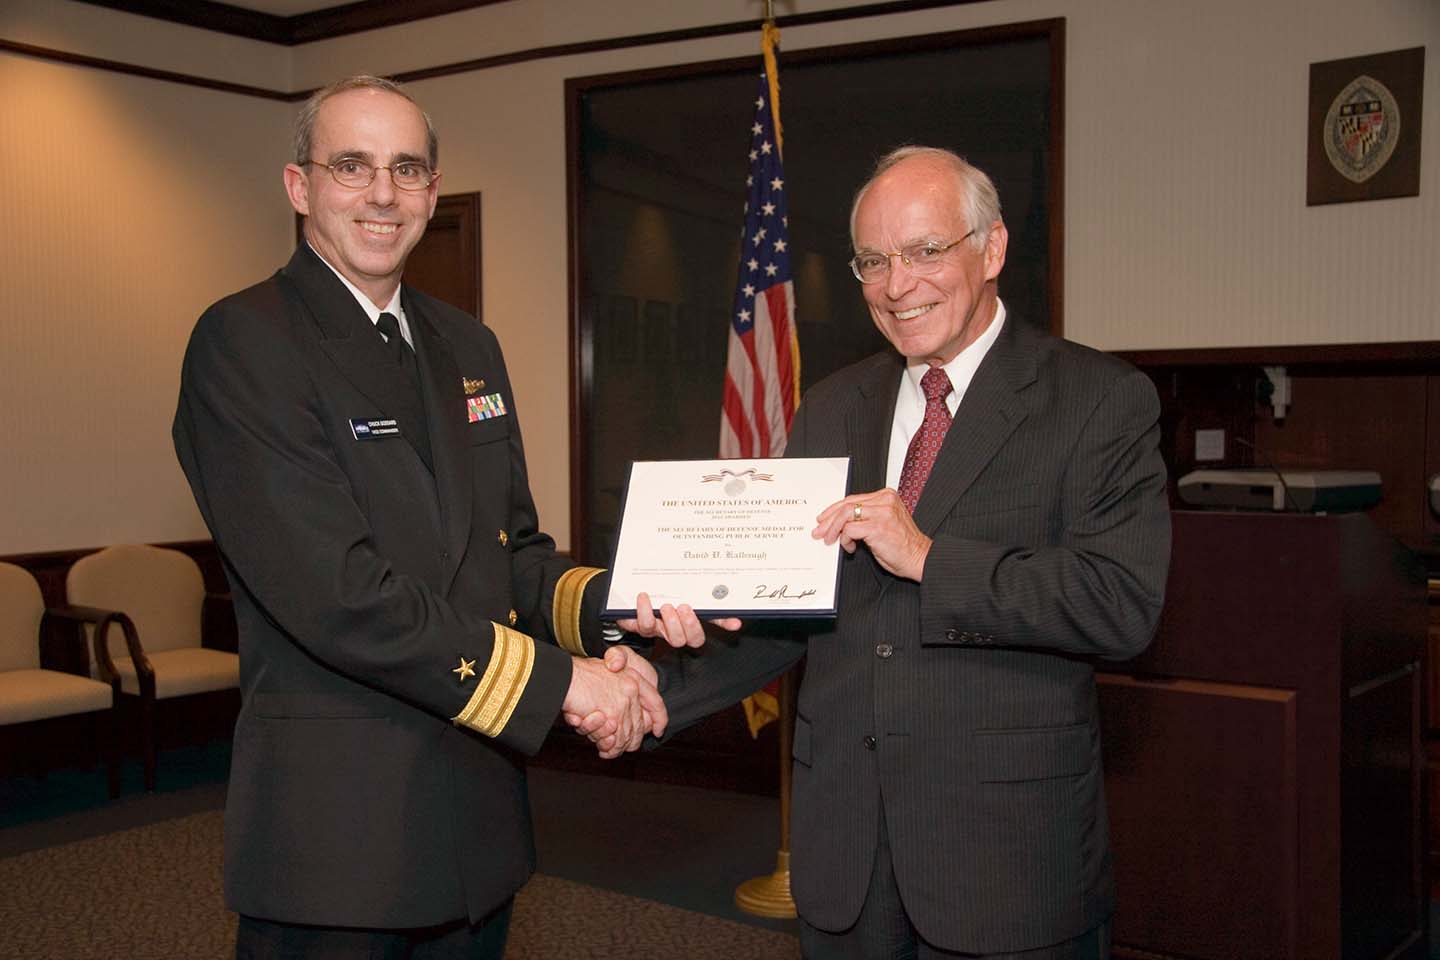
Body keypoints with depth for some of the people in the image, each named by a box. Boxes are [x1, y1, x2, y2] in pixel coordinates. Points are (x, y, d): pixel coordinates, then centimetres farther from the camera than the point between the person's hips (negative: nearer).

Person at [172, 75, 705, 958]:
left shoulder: (469, 346, 12)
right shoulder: (244, 343, -12)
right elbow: (335, 591, -21)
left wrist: (610, 604, -7)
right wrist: (557, 679, -18)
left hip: (480, 815, 7)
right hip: (336, 823, -7)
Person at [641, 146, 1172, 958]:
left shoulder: (1101, 400, -6)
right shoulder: (832, 410, 10)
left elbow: (1125, 604, -17)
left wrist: (929, 556, -20)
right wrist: (660, 690, -3)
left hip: (1009, 846, -4)